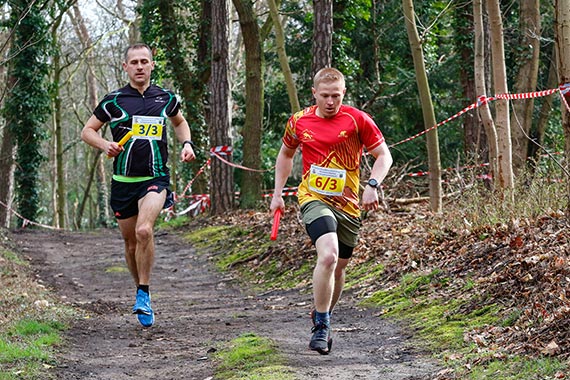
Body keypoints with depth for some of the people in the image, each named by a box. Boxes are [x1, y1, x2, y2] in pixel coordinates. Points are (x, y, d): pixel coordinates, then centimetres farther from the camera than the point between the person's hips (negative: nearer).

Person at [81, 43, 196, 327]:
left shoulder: (165, 98, 7)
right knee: (131, 243, 8)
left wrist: (186, 143, 9)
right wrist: (105, 145, -11)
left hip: (156, 178, -1)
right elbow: (87, 131, 9)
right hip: (123, 181, 1)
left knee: (144, 230, -26)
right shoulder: (114, 100, 1)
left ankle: (143, 293, -14)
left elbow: (179, 122, 27)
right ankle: (141, 292, 30)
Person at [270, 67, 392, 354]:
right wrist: (277, 193, 15)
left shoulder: (357, 120, -3)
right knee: (328, 256, -26)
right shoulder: (299, 122, 3)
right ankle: (321, 326, -16)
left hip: (348, 205, 2)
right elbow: (286, 154, 21)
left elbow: (383, 155, 2)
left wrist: (372, 185, -15)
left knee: (338, 268, 11)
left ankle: (321, 319, 36)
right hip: (314, 198, -2)